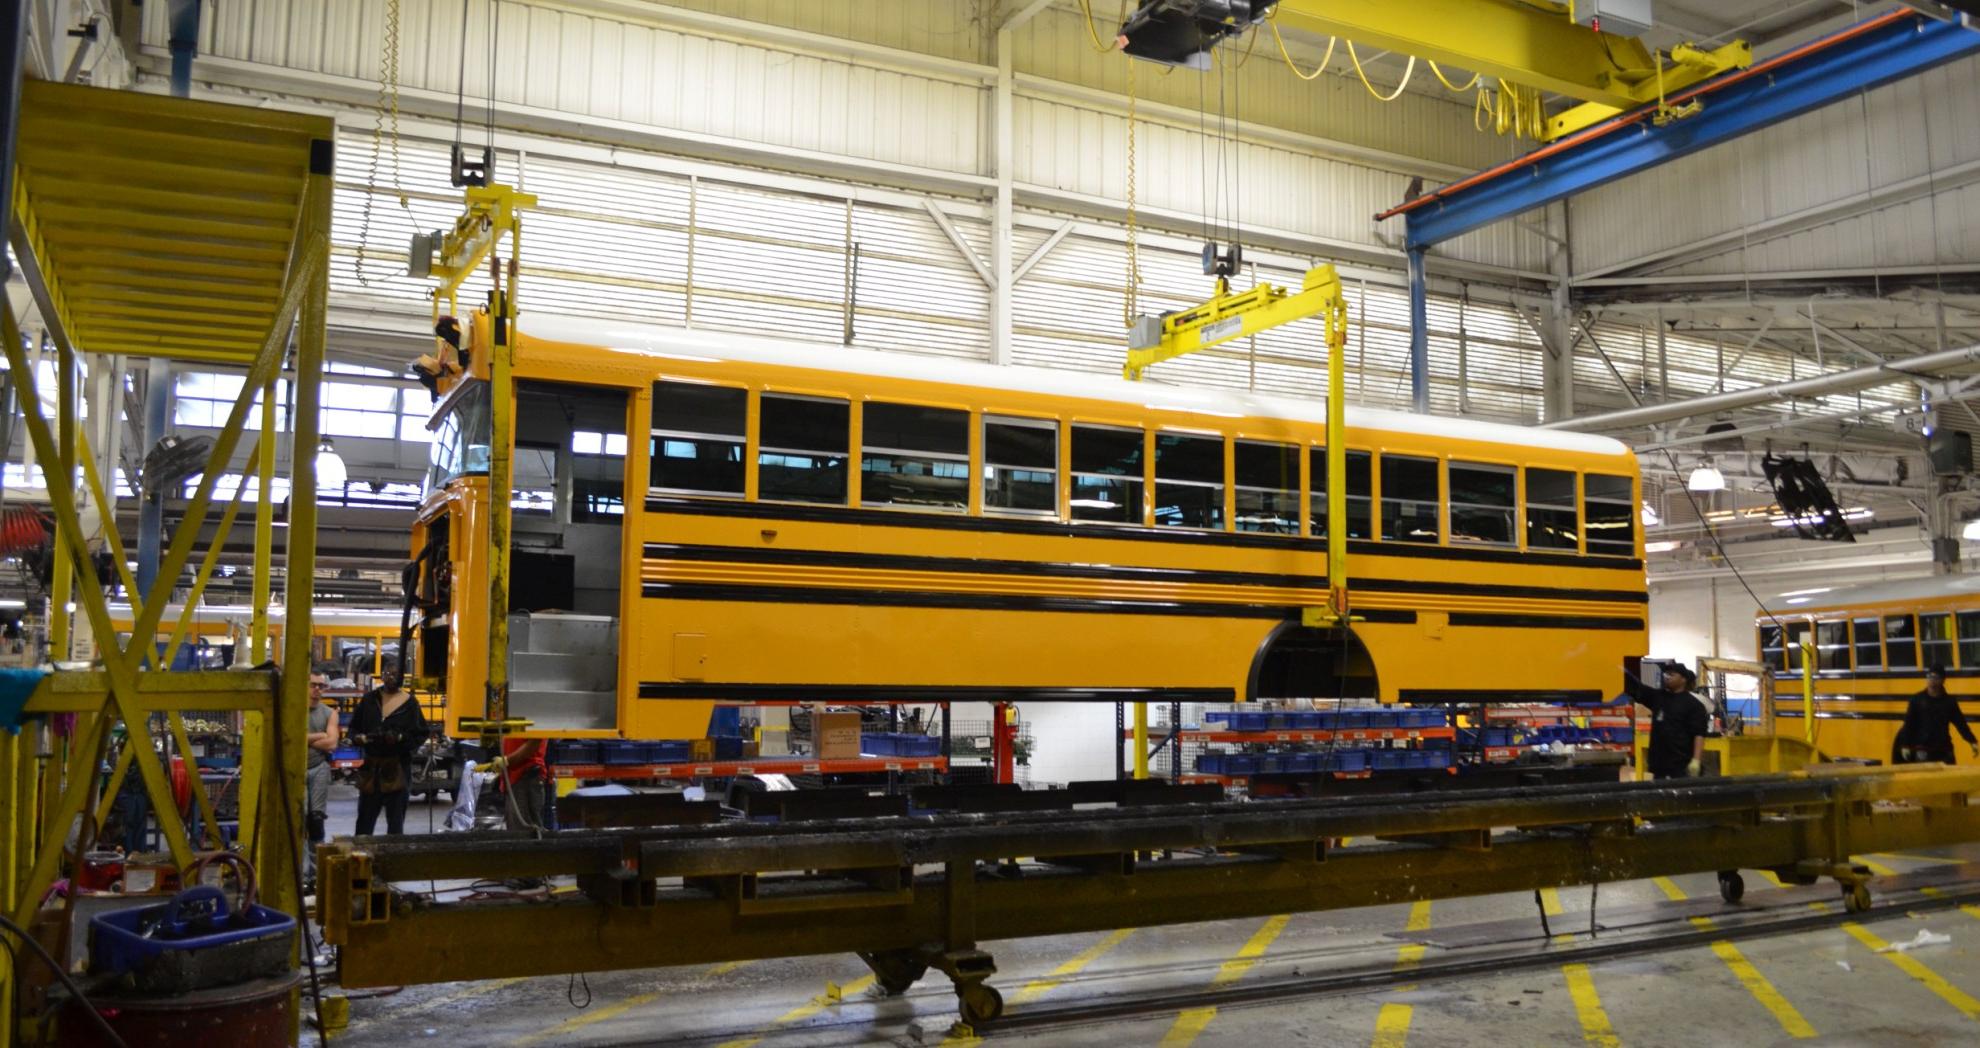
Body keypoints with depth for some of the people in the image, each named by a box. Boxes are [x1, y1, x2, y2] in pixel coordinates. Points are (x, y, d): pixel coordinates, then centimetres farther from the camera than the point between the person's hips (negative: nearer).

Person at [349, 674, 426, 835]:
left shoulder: (409, 703, -2)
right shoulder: (369, 699, 5)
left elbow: (420, 735, -3)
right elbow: (354, 728, 11)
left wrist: (401, 738, -19)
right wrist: (361, 737, -10)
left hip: (397, 769, -2)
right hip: (370, 767, 3)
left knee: (395, 821, 1)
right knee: (365, 818, 8)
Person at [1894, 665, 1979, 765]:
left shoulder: (1949, 701, 5)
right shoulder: (1917, 700, -3)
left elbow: (1960, 723, 6)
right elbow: (1908, 724, -2)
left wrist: (1972, 742, -3)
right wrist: (1905, 745, -7)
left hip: (1944, 750, 3)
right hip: (1923, 750, -3)